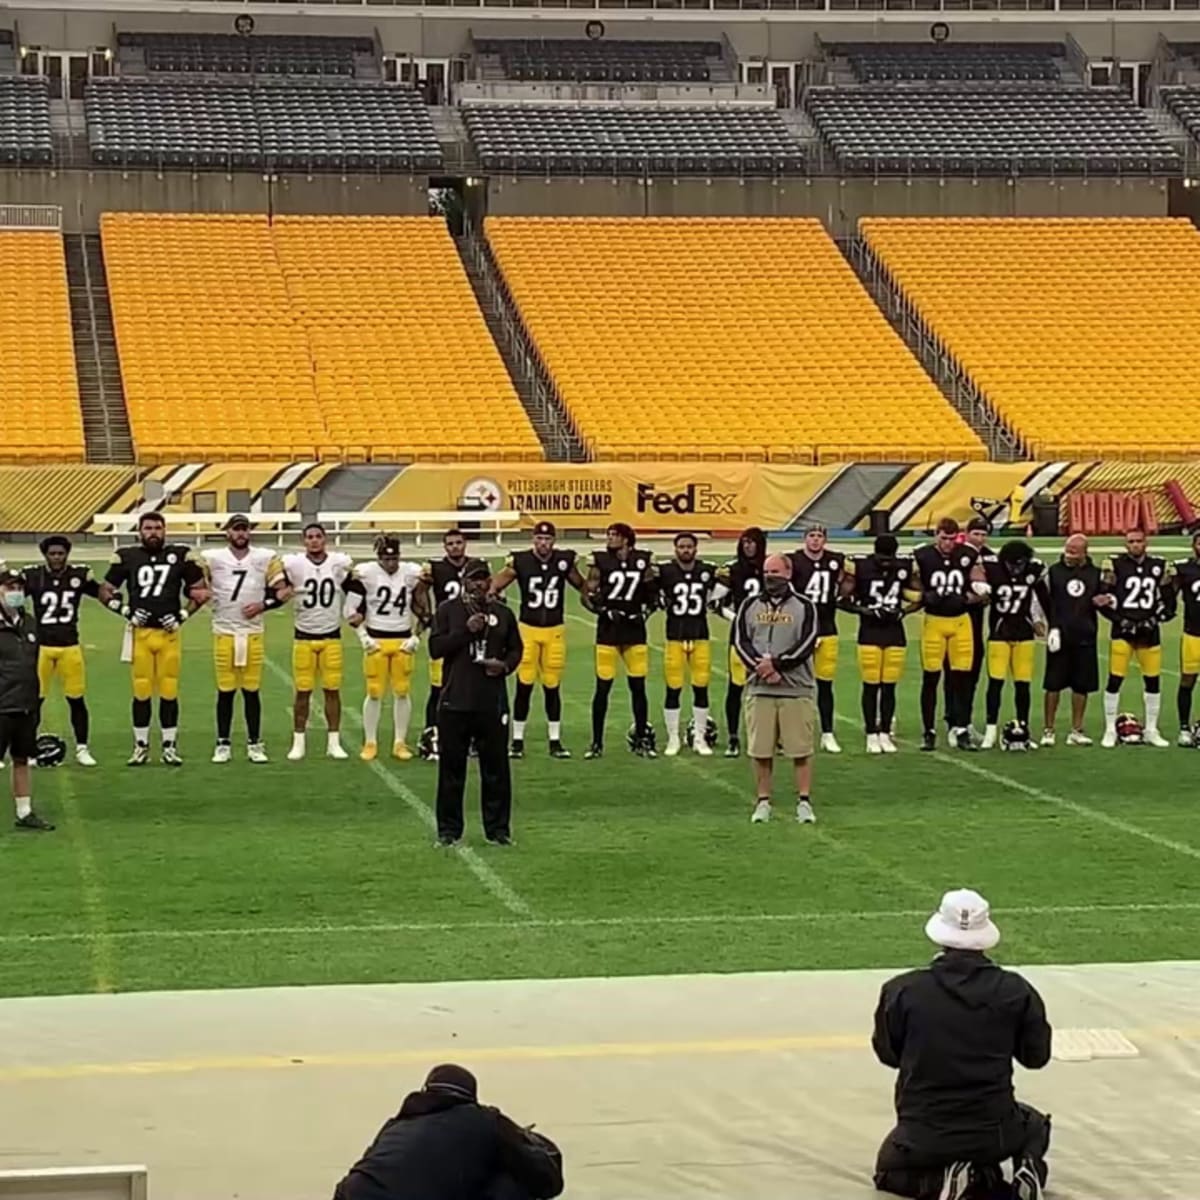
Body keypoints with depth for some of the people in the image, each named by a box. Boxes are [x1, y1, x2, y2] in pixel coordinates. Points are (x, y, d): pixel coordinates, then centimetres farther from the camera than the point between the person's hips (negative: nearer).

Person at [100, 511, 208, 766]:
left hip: (169, 633, 0)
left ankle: (170, 747, 10)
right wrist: (125, 610, -3)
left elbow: (199, 590, 11)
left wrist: (183, 615, -1)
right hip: (139, 633, 0)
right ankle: (141, 746, 11)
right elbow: (105, 591, 11)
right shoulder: (127, 557, 3)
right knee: (141, 692, 2)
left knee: (169, 692, 2)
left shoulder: (180, 556, 3)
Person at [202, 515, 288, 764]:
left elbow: (282, 591, 6)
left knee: (252, 690, 4)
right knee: (225, 690, 3)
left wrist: (263, 605, -7)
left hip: (253, 633, 1)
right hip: (224, 632, -1)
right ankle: (223, 744, 10)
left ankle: (255, 743, 11)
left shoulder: (265, 558, 3)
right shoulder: (212, 558, 0)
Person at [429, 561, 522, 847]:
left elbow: (516, 648, 17)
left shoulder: (502, 613, 10)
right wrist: (466, 630, -15)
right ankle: (449, 829, 11)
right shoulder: (448, 610, 3)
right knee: (451, 768, 2)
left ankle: (498, 828, 13)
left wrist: (505, 665, -4)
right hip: (455, 702, -2)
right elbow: (435, 648, -5)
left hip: (492, 703, 2)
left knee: (496, 769, 4)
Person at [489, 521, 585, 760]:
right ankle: (517, 740, 8)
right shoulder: (520, 561, -8)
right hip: (528, 629, -2)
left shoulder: (564, 561, 0)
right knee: (524, 686, -2)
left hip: (555, 631, 2)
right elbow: (494, 586, -8)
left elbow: (582, 586, 14)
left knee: (552, 687, 8)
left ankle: (555, 741, 16)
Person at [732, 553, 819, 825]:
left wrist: (776, 663, -15)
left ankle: (804, 802, 5)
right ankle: (763, 802, 11)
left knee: (801, 750, -1)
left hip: (796, 689, -2)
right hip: (759, 689, 2)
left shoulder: (804, 607, 3)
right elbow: (741, 642, 2)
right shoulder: (750, 606, 10)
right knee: (760, 751, 3)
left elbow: (807, 644, -7)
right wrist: (762, 667, -13)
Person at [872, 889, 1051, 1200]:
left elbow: (888, 1054, 2)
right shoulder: (1015, 991, -11)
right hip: (994, 1135, 2)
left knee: (889, 1172, 30)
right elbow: (1036, 1056, 1)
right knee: (1036, 1127, 36)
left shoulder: (902, 991, -13)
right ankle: (1028, 1167, 2)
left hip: (923, 1139, -2)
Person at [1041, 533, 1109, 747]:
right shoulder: (1053, 571, 0)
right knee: (1053, 685, 0)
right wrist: (1051, 625, -9)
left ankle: (1076, 731, 15)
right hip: (1060, 637, -3)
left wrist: (1103, 601, -6)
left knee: (1081, 686, 6)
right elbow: (1041, 600, 0)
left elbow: (1105, 598, 18)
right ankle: (1048, 730, 8)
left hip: (1085, 639, 3)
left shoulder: (1095, 574, 8)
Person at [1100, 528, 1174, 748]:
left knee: (1153, 681, 7)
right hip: (1123, 631, -3)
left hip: (1149, 632, 3)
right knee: (1115, 680, -6)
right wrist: (1121, 620, -11)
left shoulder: (1159, 567, 5)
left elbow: (1169, 600, 11)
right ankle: (1110, 730, 5)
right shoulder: (1115, 565, -4)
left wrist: (1156, 619, -4)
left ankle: (1151, 730, 18)